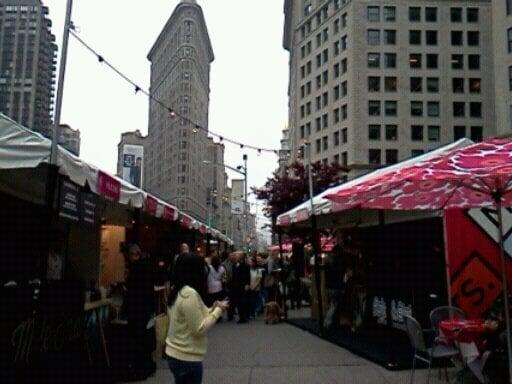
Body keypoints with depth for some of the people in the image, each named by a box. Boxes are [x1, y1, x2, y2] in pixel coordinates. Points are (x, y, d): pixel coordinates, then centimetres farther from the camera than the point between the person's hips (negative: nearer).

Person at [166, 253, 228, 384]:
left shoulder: (177, 291, 6)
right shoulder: (190, 294, -23)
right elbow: (199, 329, -21)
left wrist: (212, 309, 6)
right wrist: (218, 311, -12)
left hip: (176, 354, 9)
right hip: (186, 358, -9)